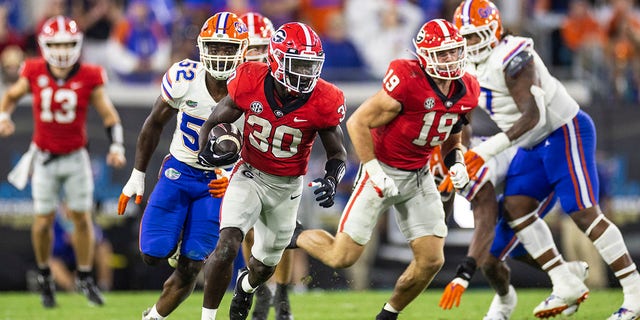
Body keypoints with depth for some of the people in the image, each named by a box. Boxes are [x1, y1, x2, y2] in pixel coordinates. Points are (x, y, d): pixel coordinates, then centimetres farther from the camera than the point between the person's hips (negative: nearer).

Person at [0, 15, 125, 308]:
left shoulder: (89, 77, -12)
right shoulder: (35, 73, -9)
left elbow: (108, 114, -4)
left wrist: (116, 146, -16)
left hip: (75, 157, 0)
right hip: (44, 157, 0)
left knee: (81, 217, 3)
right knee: (43, 220, 1)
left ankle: (85, 278, 19)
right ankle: (44, 275, 24)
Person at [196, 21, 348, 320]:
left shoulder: (323, 102, -20)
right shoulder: (251, 83, -21)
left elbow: (337, 153, -4)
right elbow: (214, 121, -5)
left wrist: (331, 180, -25)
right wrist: (209, 147, -27)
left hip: (287, 186, 2)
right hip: (250, 175, -2)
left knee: (264, 265, 19)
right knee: (227, 246, -24)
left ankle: (247, 284, 58)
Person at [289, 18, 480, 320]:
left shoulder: (466, 91, -2)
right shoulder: (406, 82, -24)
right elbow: (358, 123, -18)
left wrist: (456, 163, -3)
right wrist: (374, 172, -20)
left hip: (419, 176, 6)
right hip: (384, 171, -6)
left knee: (431, 260, -1)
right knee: (342, 256, -5)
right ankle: (293, 236, 25)